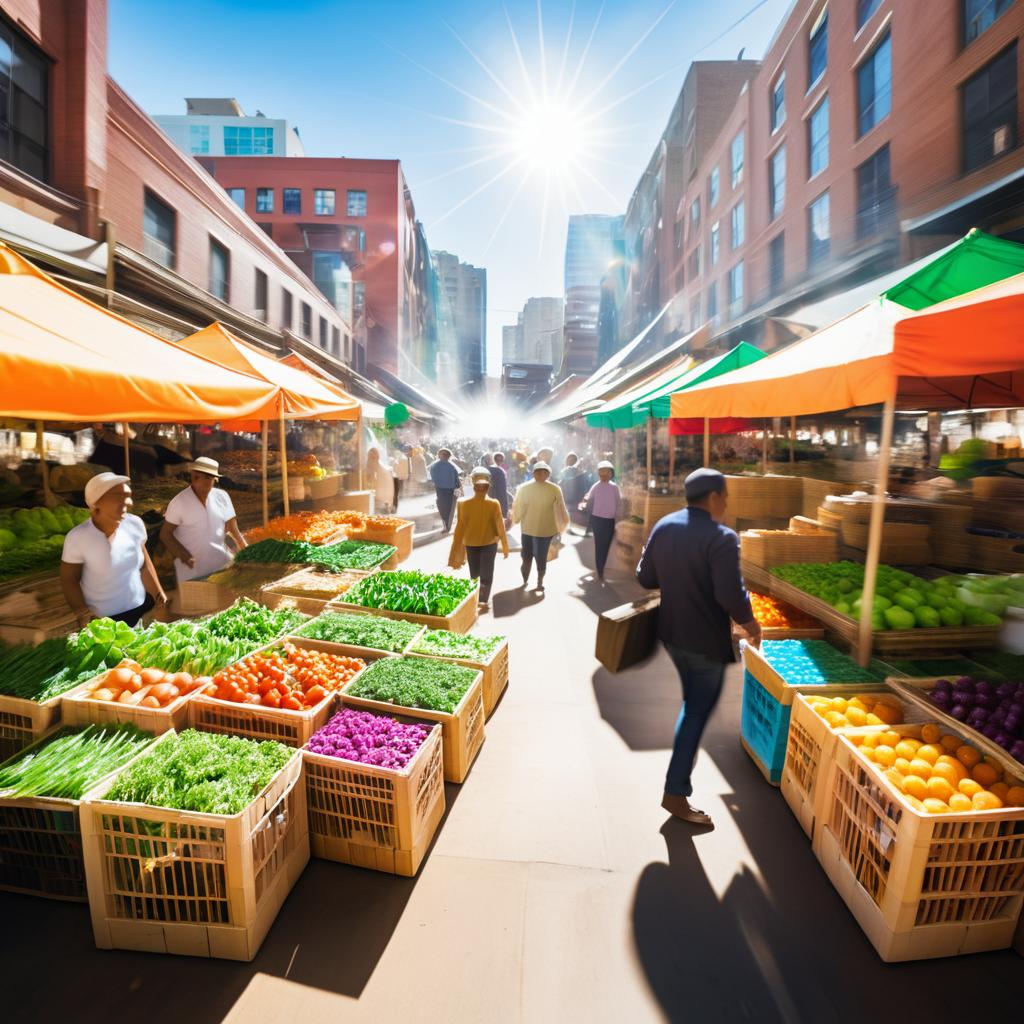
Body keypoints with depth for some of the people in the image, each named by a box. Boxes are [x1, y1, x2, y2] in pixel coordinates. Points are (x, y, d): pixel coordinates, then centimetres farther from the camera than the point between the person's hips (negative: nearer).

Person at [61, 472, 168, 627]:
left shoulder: (135, 524, -8)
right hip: (102, 620, -3)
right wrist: (84, 616, -15)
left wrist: (159, 595, 5)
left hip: (140, 609, 4)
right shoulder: (77, 538, -18)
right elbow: (69, 580, -8)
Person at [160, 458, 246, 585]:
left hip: (222, 565, 3)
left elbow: (233, 530, 5)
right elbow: (165, 534, -3)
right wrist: (183, 555, -16)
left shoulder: (222, 497, 1)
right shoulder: (179, 502, -9)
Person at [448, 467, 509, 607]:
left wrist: (456, 551, 2)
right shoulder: (494, 504, -19)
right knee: (486, 573, 13)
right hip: (489, 542, -2)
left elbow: (460, 528, -9)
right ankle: (484, 599, 15)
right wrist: (505, 546, 1)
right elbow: (500, 527, -12)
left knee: (474, 572, 21)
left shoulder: (463, 503, -16)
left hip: (470, 542, 2)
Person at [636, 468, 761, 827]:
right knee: (697, 712, 7)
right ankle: (676, 793, 15)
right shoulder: (721, 538, -21)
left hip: (672, 633, 7)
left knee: (692, 701, 28)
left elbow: (645, 578, 3)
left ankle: (684, 756, 47)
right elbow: (731, 595, -26)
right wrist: (750, 622, -7)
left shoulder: (663, 526, 0)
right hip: (706, 640, -7)